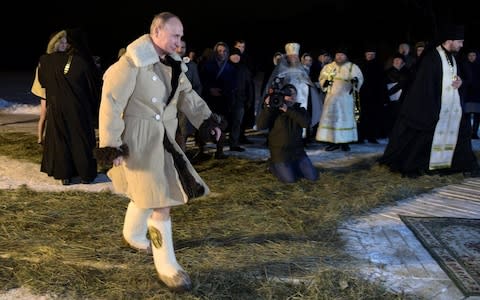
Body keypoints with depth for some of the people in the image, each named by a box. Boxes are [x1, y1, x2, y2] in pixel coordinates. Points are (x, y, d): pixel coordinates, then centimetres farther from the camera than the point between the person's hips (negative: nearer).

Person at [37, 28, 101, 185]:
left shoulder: (54, 59, -3)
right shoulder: (85, 62, -13)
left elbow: (42, 60, 18)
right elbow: (96, 85, -6)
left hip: (58, 107, 3)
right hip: (79, 109, -2)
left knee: (61, 139, 11)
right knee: (82, 140, 9)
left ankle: (64, 175, 14)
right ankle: (85, 174, 14)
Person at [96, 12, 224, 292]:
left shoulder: (173, 64, 9)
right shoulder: (132, 62, -17)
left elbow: (188, 95, 13)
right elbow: (111, 103, -19)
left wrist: (207, 120, -2)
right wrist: (110, 145, -20)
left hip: (163, 138, 8)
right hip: (138, 140, -8)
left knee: (148, 192, 22)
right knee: (160, 200, -7)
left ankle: (133, 234, 48)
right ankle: (166, 265, 4)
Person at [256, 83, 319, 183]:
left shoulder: (300, 110, 7)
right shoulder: (274, 110, -1)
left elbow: (306, 122, -16)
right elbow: (261, 126, -14)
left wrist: (288, 110, -21)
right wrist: (267, 107, -23)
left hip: (298, 152, 4)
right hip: (280, 153, -4)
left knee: (313, 176, -4)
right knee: (289, 179, -16)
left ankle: (294, 167, 22)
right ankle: (274, 167, 14)